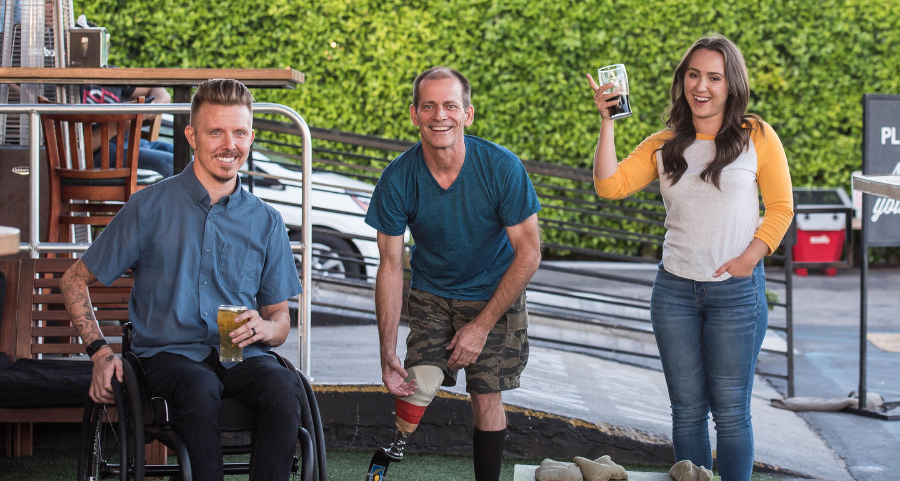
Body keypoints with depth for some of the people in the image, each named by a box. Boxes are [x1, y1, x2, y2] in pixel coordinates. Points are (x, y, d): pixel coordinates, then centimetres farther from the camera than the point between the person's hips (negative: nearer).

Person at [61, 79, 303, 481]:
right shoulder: (150, 207, 5)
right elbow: (74, 281, 12)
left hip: (241, 356, 2)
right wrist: (100, 352, -1)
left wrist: (264, 328, -7)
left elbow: (281, 319, 19)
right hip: (169, 353, -2)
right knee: (200, 388, -38)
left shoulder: (266, 222, 13)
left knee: (282, 386, -33)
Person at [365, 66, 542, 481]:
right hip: (430, 295, 1)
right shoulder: (397, 179, -19)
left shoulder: (502, 168, -23)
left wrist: (482, 325, -15)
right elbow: (390, 267, -11)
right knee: (416, 391, -13)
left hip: (494, 294, -1)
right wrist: (388, 353, -16)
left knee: (486, 399, -7)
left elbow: (528, 253, -15)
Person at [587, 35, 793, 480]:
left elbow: (780, 209, 0)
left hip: (737, 292, -3)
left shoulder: (757, 138, -2)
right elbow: (610, 186, -3)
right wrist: (606, 122, -10)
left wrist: (747, 258, -13)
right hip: (675, 290, 3)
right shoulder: (664, 145, 7)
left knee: (730, 410, 1)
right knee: (687, 409, 9)